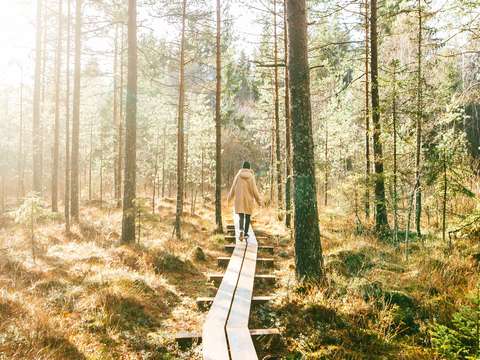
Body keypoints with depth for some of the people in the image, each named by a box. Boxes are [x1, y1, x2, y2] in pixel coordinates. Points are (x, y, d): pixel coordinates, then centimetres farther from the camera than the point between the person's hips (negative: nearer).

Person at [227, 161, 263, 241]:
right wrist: (259, 200, -1)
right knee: (248, 216, 15)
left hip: (239, 198, 0)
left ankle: (241, 231, -25)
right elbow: (254, 190, -9)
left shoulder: (238, 175, -3)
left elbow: (233, 187, 3)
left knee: (241, 216, -1)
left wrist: (230, 197, 18)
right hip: (248, 199, 0)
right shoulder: (251, 176, -8)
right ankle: (245, 233, 20)